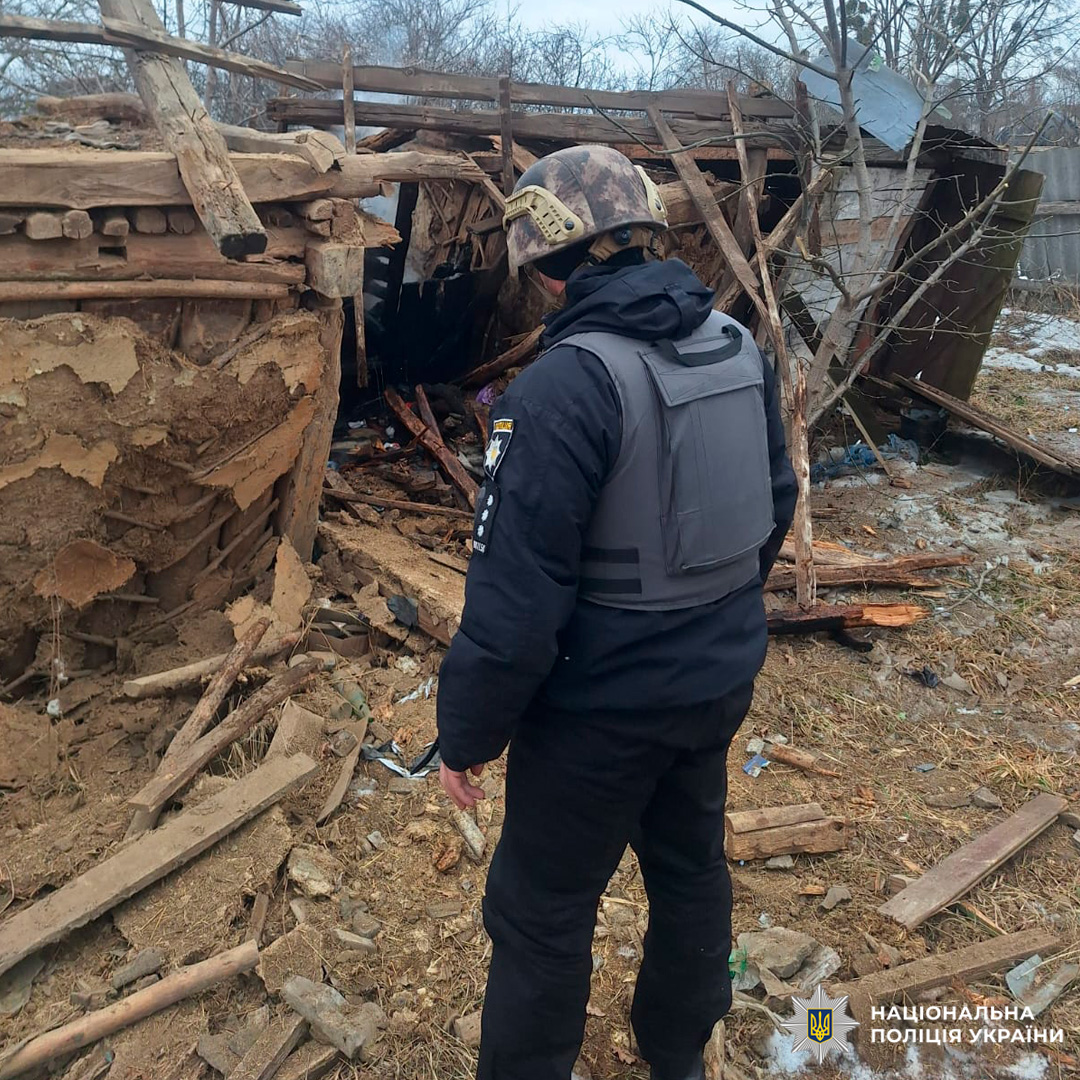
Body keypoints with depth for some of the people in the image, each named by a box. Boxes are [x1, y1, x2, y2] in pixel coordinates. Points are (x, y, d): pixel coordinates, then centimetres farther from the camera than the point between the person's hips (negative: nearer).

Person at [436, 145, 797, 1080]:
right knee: (692, 865, 26)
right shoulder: (740, 348, -2)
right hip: (720, 682, 8)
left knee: (543, 913, 13)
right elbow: (775, 508, 10)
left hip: (602, 706, -7)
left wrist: (466, 732, -10)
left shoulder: (567, 385, -26)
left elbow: (517, 595, -25)